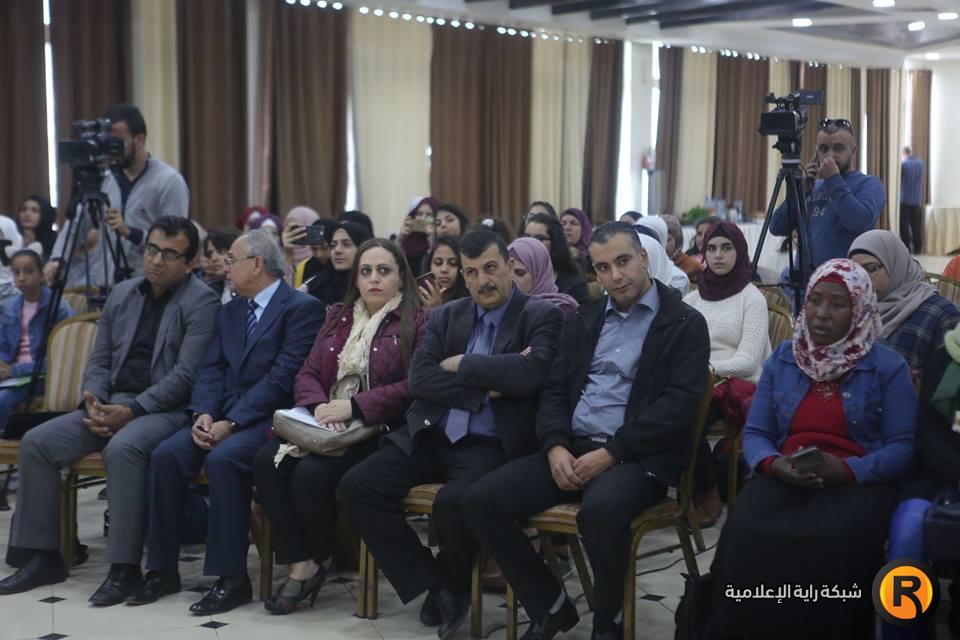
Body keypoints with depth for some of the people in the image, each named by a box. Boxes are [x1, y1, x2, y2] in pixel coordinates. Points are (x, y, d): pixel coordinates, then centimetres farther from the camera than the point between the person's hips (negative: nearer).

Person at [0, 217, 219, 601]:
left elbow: (186, 374, -16)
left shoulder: (201, 302, -7)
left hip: (166, 409, -7)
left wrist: (132, 410, -22)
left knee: (122, 449, -37)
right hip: (112, 403, 7)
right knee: (36, 442, -10)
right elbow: (99, 360, 16)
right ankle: (44, 556, 0)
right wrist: (93, 397, -6)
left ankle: (125, 567, -26)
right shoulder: (122, 294, 15)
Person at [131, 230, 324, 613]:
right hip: (222, 415, 7)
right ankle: (163, 570, -8)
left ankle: (232, 578, -23)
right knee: (166, 454, -17)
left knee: (222, 459, -33)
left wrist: (231, 422, -20)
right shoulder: (231, 310, 19)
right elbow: (211, 368, 11)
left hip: (268, 418, -7)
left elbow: (282, 377, -16)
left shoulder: (302, 308, -7)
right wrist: (203, 414, -9)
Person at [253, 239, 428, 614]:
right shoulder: (338, 318, 19)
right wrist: (319, 406, -10)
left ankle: (321, 558, -1)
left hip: (379, 432, -6)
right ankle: (300, 564, -15)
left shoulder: (416, 323, 0)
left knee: (312, 473, -29)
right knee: (267, 462, -21)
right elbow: (307, 375, 13)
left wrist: (354, 406, -18)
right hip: (325, 426, 6)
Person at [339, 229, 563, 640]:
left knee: (453, 502, -34)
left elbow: (531, 372, -20)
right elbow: (418, 378, -1)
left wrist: (462, 365, -9)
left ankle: (453, 584, 0)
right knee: (356, 486, -14)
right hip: (432, 436, 5)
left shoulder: (541, 317, -1)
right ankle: (432, 584, -3)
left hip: (492, 444, -5)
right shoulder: (446, 317, 13)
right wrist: (486, 386, -12)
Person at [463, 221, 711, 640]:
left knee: (601, 509, -39)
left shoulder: (685, 324, 0)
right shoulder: (582, 321, 17)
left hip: (638, 456, -5)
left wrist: (610, 453, -18)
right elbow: (554, 391, 14)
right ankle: (550, 605, 2)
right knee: (481, 500, -15)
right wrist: (556, 446, -7)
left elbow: (679, 405, -11)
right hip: (572, 448, 6)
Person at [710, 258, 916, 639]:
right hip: (784, 478, 3)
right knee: (745, 535, -30)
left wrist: (847, 470, -20)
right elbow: (755, 433, 9)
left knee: (832, 544, -36)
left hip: (859, 481, -2)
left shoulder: (888, 366, 3)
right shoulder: (782, 359, 13)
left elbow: (902, 447, -4)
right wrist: (772, 464, -14)